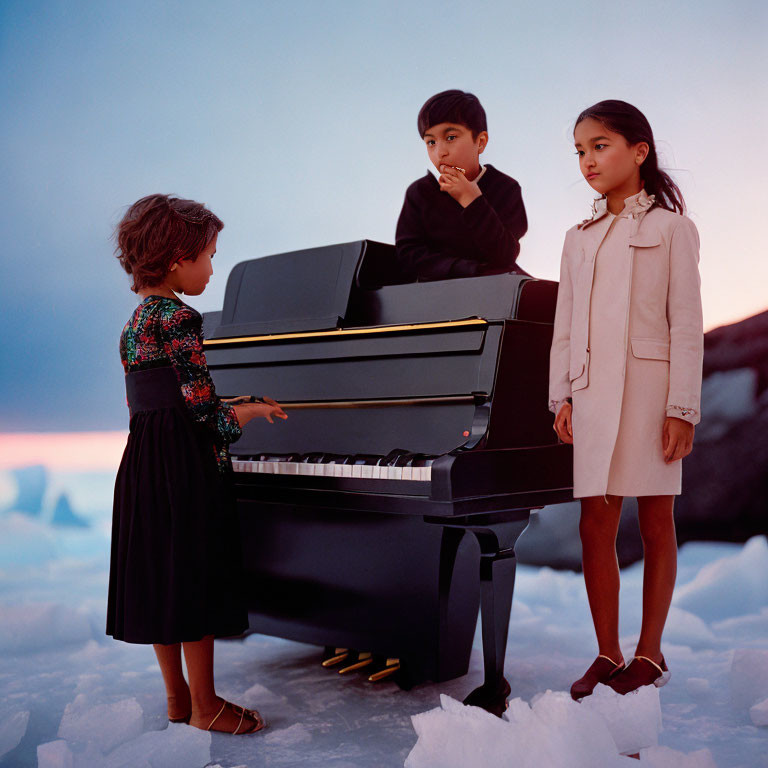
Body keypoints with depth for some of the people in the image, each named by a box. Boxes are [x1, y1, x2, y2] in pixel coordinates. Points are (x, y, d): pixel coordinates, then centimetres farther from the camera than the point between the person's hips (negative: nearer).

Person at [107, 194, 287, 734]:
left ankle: (178, 697, 24)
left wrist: (231, 410, 19)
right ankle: (205, 706, 11)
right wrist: (252, 412, 2)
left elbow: (152, 405, 14)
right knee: (194, 581, 0)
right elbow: (203, 408, -16)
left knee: (159, 581, 12)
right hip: (185, 464, -9)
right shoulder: (180, 319, -14)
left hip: (142, 463, 9)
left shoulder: (134, 324, 14)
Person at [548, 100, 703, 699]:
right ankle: (608, 655, 12)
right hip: (593, 391, 4)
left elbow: (686, 324, -4)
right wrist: (563, 396, 6)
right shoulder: (580, 239, 16)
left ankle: (650, 653, 16)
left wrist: (683, 408, -10)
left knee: (656, 522, 5)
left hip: (650, 387, -4)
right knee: (596, 524, 2)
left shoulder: (669, 227, 2)